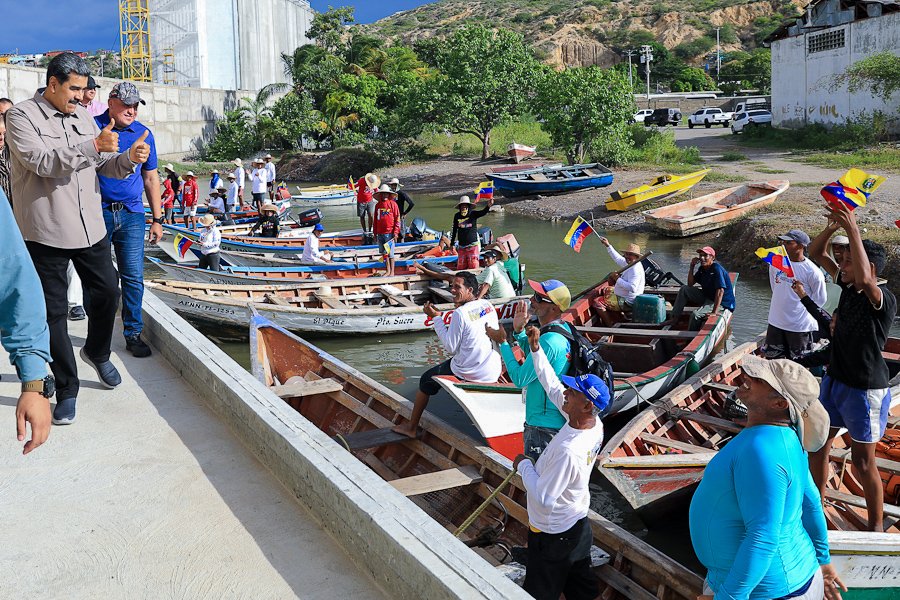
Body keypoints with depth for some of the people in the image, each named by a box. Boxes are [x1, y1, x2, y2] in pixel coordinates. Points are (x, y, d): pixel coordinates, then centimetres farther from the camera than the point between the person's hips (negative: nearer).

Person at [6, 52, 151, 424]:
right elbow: (41, 161, -20)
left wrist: (129, 159, -7)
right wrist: (93, 146, -28)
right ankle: (67, 388, 14)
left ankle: (97, 353, 40)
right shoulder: (21, 116, -6)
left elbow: (104, 166, 14)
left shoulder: (83, 116, 12)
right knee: (54, 310, 3)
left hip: (90, 226, 6)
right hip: (46, 232, -5)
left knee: (107, 291, 12)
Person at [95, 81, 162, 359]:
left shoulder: (143, 133, 9)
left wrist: (157, 219, 13)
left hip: (132, 214, 2)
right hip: (97, 213, -2)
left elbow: (151, 178, 14)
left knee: (133, 278, 0)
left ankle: (133, 333, 11)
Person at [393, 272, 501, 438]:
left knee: (426, 379, 16)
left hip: (470, 373, -6)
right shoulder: (488, 305, 1)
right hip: (494, 372, 6)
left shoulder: (460, 313, -19)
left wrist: (436, 317, -8)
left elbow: (451, 348, -13)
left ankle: (411, 427, 27)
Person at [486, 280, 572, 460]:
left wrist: (502, 342, -14)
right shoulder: (563, 329, 4)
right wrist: (519, 331, 5)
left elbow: (519, 379, -21)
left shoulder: (549, 342, -27)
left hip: (544, 427, -10)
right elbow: (532, 355, 21)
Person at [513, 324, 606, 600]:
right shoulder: (594, 423, -10)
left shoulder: (568, 451, -35)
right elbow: (553, 386, 2)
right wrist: (536, 348, -1)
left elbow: (543, 499, -29)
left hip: (551, 535, -8)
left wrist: (523, 465, -15)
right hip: (579, 525, 8)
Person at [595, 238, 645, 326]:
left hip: (627, 302, -11)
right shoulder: (630, 264, 4)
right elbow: (617, 258, 22)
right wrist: (608, 245, 22)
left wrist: (618, 279, -29)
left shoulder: (635, 269, -26)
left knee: (598, 303, -15)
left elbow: (632, 288, -37)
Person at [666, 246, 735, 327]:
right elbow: (690, 284, 6)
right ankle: (674, 318, 0)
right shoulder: (702, 269, 4)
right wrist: (692, 266, -7)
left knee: (696, 315, -29)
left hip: (721, 302, -9)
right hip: (707, 297, 9)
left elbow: (720, 291, -32)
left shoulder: (717, 269, -24)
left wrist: (714, 312, -38)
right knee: (684, 289, 2)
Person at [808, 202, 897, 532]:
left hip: (865, 389, -7)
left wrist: (853, 229, -42)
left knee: (863, 462, 4)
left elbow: (865, 278, -44)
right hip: (834, 380, 7)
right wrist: (832, 226, -11)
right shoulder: (847, 287, 1)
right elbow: (816, 253, 7)